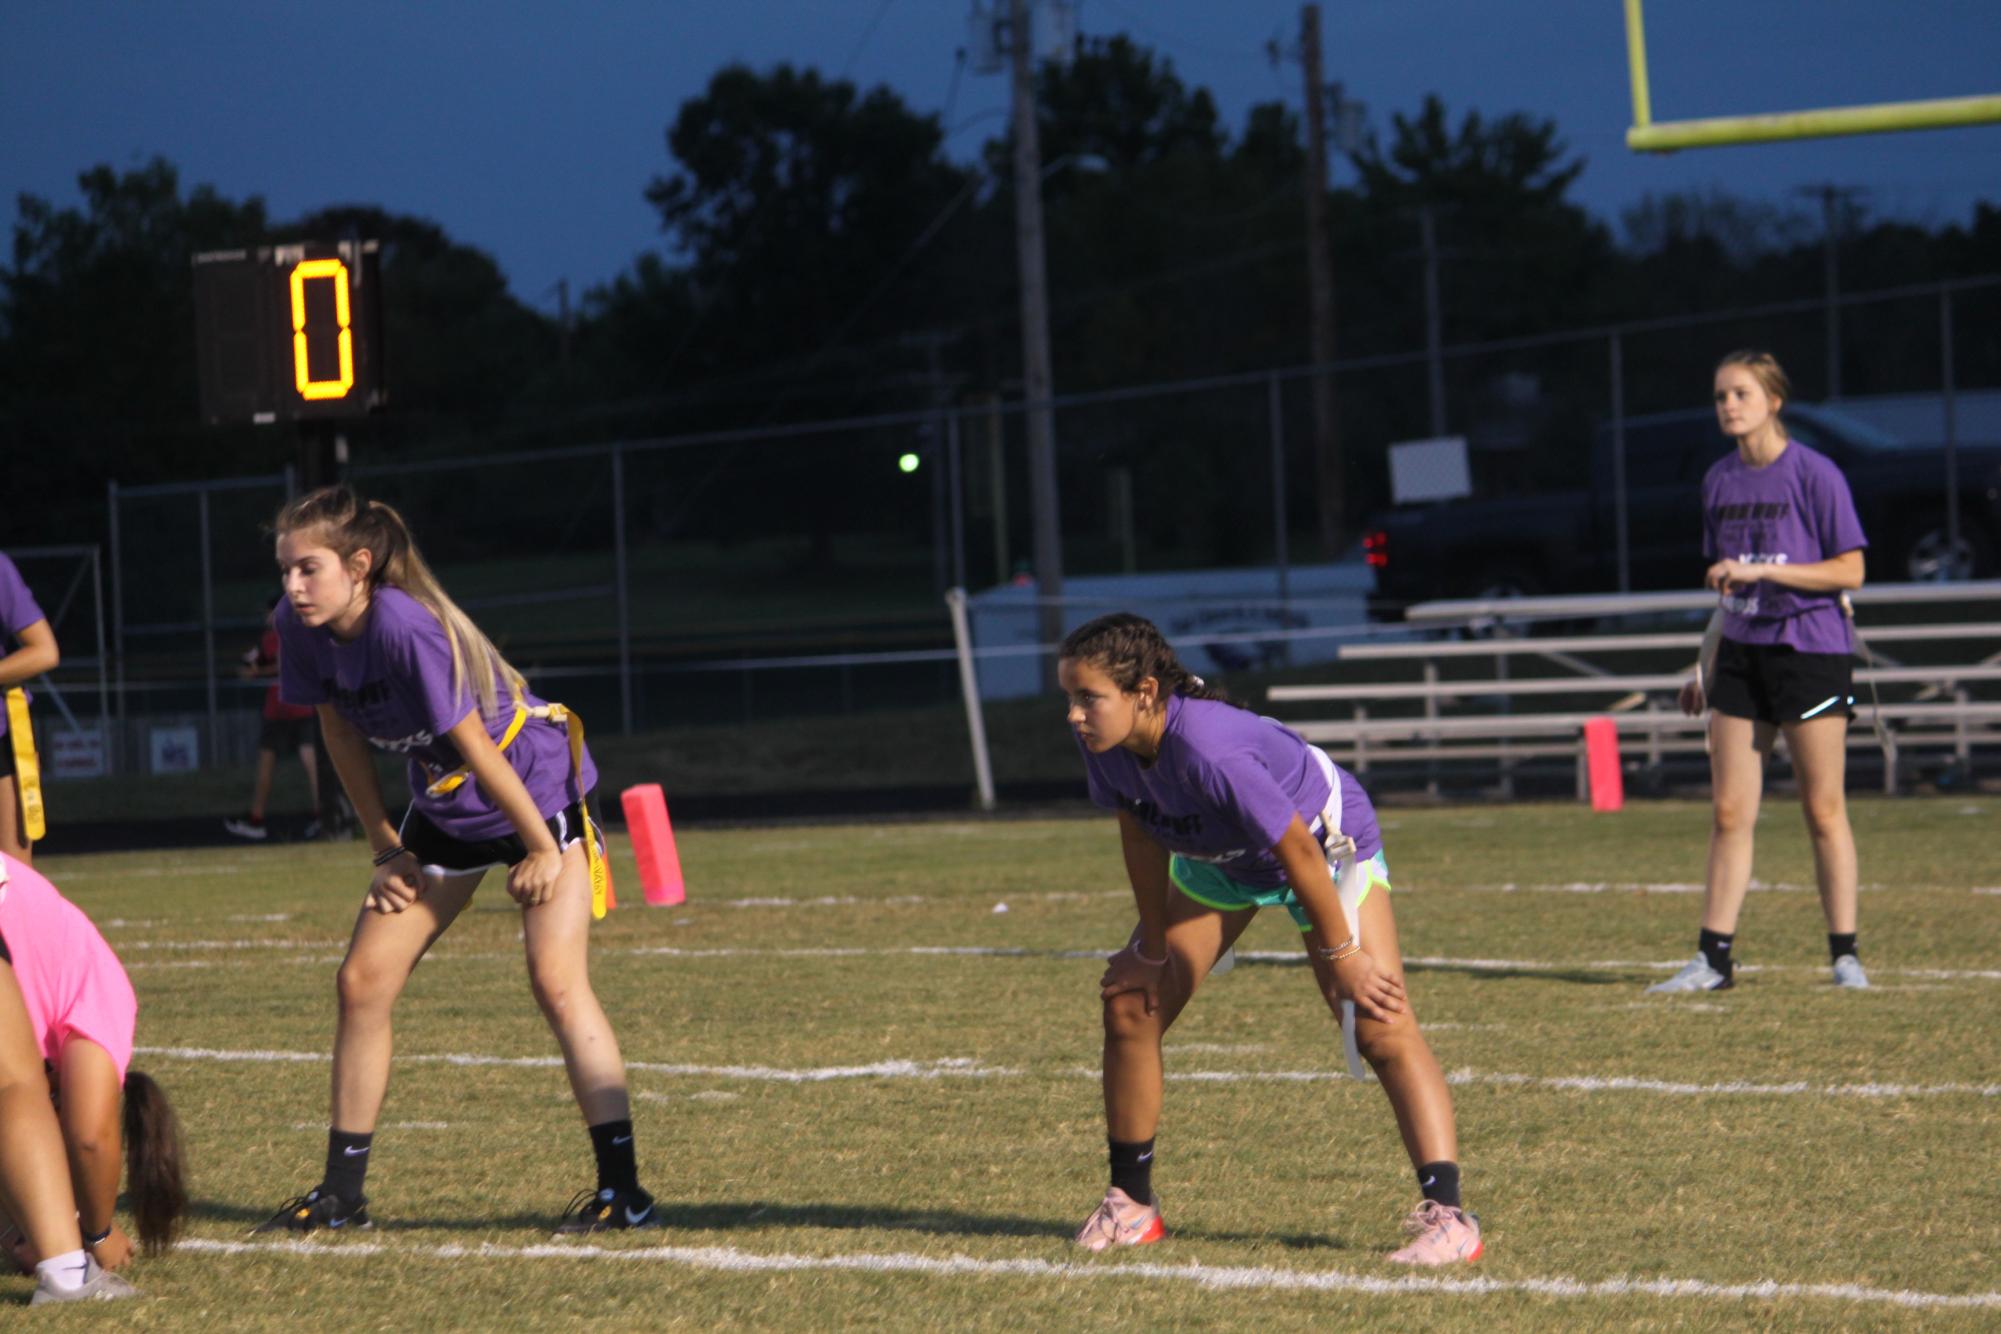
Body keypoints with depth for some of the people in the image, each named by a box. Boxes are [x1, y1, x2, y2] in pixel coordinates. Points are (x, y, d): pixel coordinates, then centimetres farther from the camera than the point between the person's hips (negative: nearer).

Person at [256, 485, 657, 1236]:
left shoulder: (406, 629, -33)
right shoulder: (302, 631, -11)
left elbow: (475, 748, -26)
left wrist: (542, 849, -18)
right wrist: (387, 848, 6)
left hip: (536, 789, -8)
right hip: (445, 812, 8)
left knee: (556, 982, -19)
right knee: (362, 983, 3)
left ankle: (623, 1189, -18)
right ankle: (342, 1193, 12)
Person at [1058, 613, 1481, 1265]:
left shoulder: (1210, 753, -44)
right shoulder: (1105, 743, -23)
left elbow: (1297, 850, -34)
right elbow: (1141, 835, -7)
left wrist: (1340, 953, -22)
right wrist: (1152, 951, -1)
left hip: (1325, 843, -7)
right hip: (1218, 858, 7)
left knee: (1380, 1027, -18)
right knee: (1129, 1003, 2)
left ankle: (1446, 1215, -22)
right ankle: (1131, 1204, 16)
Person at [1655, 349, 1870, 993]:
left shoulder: (1814, 474, -8)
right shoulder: (1719, 480, 11)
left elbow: (1850, 571, -11)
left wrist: (1758, 571, -18)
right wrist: (1706, 667, 18)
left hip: (1809, 652, -5)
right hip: (1742, 654, 5)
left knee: (1824, 809, -1)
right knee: (1730, 813, 2)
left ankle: (1845, 954, 7)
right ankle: (1714, 957, 4)